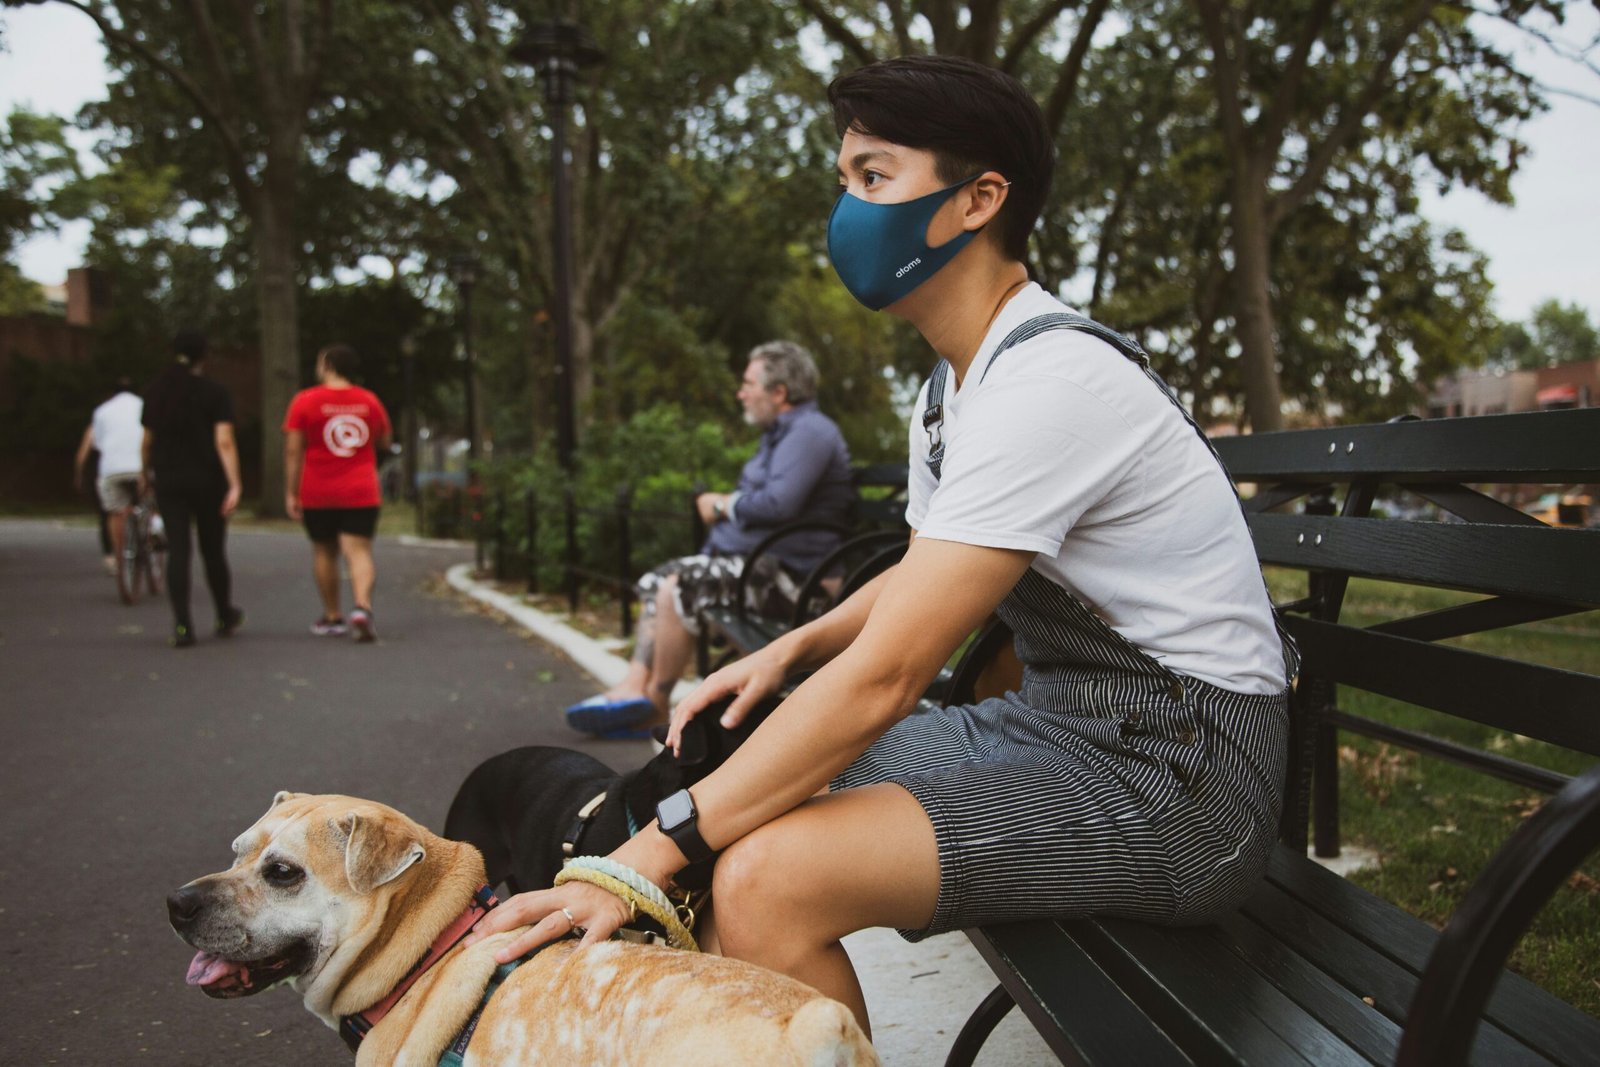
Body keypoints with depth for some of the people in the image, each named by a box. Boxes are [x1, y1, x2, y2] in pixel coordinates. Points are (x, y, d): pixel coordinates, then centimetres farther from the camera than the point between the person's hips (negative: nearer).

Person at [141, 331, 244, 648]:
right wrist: (234, 485, -18)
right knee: (213, 551, 9)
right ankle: (225, 618, 25)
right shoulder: (214, 394, -6)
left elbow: (147, 441, 12)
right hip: (207, 480, -2)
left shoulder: (155, 393, 6)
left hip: (168, 482, 2)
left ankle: (182, 627, -7)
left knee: (177, 551, 0)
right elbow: (224, 442, -15)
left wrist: (144, 474, 29)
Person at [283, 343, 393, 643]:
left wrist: (290, 492, -2)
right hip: (362, 493, 1)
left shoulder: (305, 401, -4)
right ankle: (362, 607, -27)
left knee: (324, 552, 14)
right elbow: (384, 443, 17)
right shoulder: (370, 401, 4)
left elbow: (293, 450, -6)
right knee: (359, 551, -5)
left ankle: (332, 617, 21)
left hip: (318, 494, -1)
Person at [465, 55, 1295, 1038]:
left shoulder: (1048, 379, -22)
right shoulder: (956, 387, 10)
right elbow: (922, 581, 22)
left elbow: (885, 678, -26)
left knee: (764, 878, -25)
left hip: (1179, 769, -9)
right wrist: (793, 649, 3)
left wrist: (645, 859, -22)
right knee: (753, 787, 8)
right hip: (1063, 722, 10)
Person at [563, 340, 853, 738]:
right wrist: (724, 507, 2)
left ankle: (654, 703, -8)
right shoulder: (782, 433, 19)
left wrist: (723, 504, -10)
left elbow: (778, 503, -27)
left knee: (679, 586, -22)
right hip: (752, 556, 11)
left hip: (784, 570, -11)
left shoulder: (809, 432, -15)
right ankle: (635, 686, -5)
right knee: (655, 581, 5)